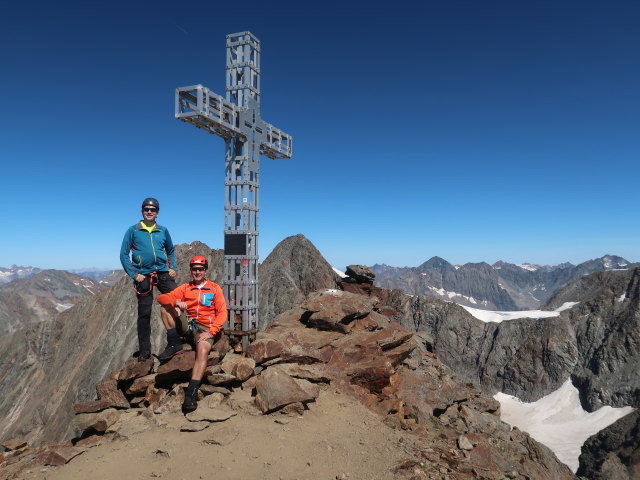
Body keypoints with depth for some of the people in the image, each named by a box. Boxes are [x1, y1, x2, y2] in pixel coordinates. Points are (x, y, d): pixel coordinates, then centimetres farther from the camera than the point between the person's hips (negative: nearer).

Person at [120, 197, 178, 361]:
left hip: (162, 272, 2)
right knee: (144, 312, 4)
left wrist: (173, 268, 9)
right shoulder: (133, 230, 3)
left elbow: (170, 251, 23)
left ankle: (175, 341, -4)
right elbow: (124, 254, 2)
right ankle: (144, 351, 15)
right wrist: (133, 275, -6)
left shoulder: (163, 231, 11)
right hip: (143, 276, -1)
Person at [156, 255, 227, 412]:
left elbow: (222, 313, -1)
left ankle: (191, 392, -35)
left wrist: (210, 332, -16)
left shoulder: (214, 288, 6)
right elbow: (162, 298, 2)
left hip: (206, 329, -3)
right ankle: (175, 345, -13)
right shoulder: (185, 288, 14)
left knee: (202, 351, -34)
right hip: (188, 326, 3)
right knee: (166, 305, -13)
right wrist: (176, 301, -21)